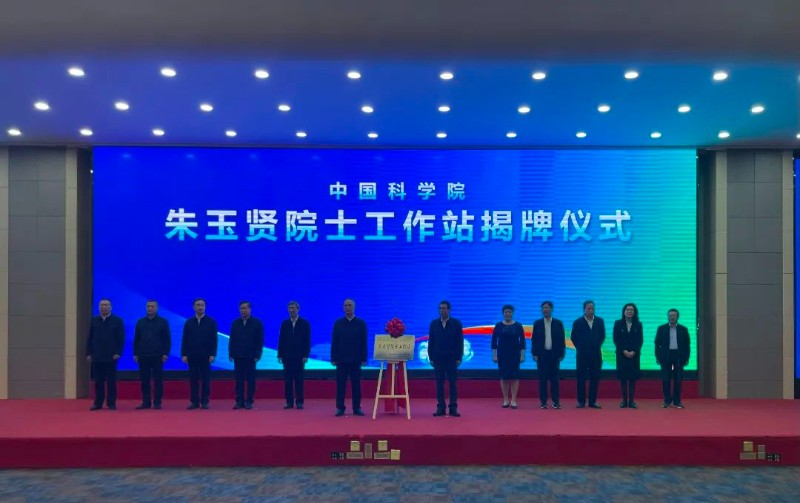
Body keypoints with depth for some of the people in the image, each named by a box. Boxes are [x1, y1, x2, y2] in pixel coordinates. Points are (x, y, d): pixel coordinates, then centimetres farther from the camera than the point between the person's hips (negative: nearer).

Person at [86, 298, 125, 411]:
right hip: (97, 357, 3)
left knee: (111, 381, 2)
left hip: (111, 357, -3)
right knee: (98, 381, 4)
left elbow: (121, 338, -2)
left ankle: (111, 403, 7)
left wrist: (118, 353, -10)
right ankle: (98, 403, 11)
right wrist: (88, 353, 4)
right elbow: (89, 338, 11)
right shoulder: (94, 321, 10)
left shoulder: (117, 321, 1)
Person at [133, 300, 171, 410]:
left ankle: (157, 402, 4)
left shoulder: (163, 322, 2)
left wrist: (166, 353, -7)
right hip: (143, 356, 3)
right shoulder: (140, 322, 10)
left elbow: (167, 339, 0)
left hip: (158, 356, -3)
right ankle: (146, 402, 10)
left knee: (158, 380, 0)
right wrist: (135, 353, 5)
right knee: (144, 380, 4)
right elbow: (136, 339, 12)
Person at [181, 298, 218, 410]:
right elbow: (185, 340, 5)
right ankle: (194, 402, 7)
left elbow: (214, 340, -2)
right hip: (192, 356, 2)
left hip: (205, 356, -2)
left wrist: (213, 354, -9)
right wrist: (184, 354, -3)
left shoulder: (211, 322, 1)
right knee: (193, 379, 3)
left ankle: (204, 402, 7)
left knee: (205, 379, 1)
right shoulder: (188, 322, 7)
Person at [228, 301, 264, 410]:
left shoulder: (257, 323, 0)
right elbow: (232, 339, 9)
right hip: (238, 356, 3)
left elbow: (260, 341, -1)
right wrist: (231, 354, 2)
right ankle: (239, 401, 6)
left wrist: (257, 355, -8)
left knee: (250, 380, 1)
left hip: (250, 356, -2)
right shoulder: (235, 323, 9)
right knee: (238, 379, 2)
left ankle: (249, 401, 6)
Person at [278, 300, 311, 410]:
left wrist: (305, 355, -8)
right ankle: (289, 402, 5)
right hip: (287, 356, 2)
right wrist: (280, 355, 2)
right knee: (288, 380, 1)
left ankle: (299, 402, 5)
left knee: (299, 380, 1)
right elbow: (281, 340, 8)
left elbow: (307, 340, -1)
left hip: (299, 356, -2)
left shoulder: (305, 323, 1)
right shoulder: (285, 323, 9)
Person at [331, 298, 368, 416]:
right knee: (340, 385, 1)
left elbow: (364, 342, 2)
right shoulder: (338, 323, 5)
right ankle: (340, 408, 7)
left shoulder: (361, 323, 4)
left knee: (356, 385, 3)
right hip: (341, 359, 0)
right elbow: (334, 342, 4)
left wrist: (364, 358, -3)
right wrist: (333, 358, -1)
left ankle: (357, 408, 10)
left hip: (356, 359, 0)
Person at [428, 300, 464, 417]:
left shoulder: (456, 323, 1)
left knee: (452, 383, 0)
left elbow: (460, 341, 0)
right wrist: (431, 358, 2)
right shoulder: (434, 323, 5)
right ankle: (440, 408, 7)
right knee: (439, 384, 2)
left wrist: (459, 358, -5)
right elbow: (431, 341, 6)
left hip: (452, 358, -1)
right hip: (438, 358, 2)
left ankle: (453, 408, 5)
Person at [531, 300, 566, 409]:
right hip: (542, 354, 0)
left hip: (554, 354, 0)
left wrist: (561, 354, -1)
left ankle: (556, 401, 5)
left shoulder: (558, 323, 3)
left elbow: (562, 339, 3)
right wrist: (534, 354, -3)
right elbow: (534, 339, 3)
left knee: (554, 379, 2)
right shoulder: (537, 323, 4)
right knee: (542, 379, 2)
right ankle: (543, 402, 6)